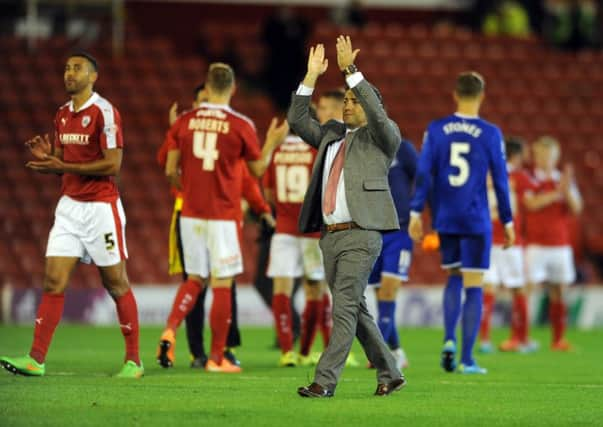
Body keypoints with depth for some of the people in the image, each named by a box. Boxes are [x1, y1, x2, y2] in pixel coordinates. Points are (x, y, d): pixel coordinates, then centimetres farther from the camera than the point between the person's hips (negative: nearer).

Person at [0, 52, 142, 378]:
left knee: (116, 285, 1)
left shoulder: (104, 112, -12)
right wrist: (46, 157, -3)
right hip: (69, 205, 6)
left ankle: (133, 361, 10)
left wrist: (63, 166, -19)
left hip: (101, 207, -6)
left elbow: (112, 165, -17)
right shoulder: (62, 114, 12)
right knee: (54, 282, -3)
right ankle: (36, 359, -7)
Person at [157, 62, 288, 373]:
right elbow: (258, 169, 4)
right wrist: (272, 143, 19)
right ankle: (216, 357, 4)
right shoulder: (240, 125, -7)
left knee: (195, 280, 16)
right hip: (223, 215, -3)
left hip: (191, 213, 3)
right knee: (222, 285, 3)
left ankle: (170, 330, -7)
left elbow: (171, 170, 4)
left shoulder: (184, 122, 1)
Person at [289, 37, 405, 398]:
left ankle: (325, 381, -16)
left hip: (360, 235, -7)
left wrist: (350, 70, -21)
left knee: (345, 307, -13)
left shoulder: (382, 137, 1)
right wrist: (311, 77, 5)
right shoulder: (332, 134, 19)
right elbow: (298, 120, 13)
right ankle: (389, 374, 19)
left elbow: (377, 113, -19)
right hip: (330, 235, 7)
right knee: (355, 310, 10)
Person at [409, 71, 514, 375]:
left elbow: (424, 173, -2)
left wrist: (415, 212, 2)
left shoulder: (436, 130, 0)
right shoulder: (490, 134, -5)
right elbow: (500, 180, -2)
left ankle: (449, 340, 2)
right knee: (473, 286, 3)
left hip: (445, 221, 3)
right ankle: (467, 359, 1)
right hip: (476, 221, -3)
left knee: (454, 276, 21)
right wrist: (507, 221, 6)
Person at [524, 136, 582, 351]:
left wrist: (568, 190, -11)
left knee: (558, 292, 5)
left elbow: (576, 208, 6)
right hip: (535, 243, -4)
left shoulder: (565, 178, 12)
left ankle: (558, 339, 11)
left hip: (560, 244, 4)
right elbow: (531, 204, -15)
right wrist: (557, 193, -17)